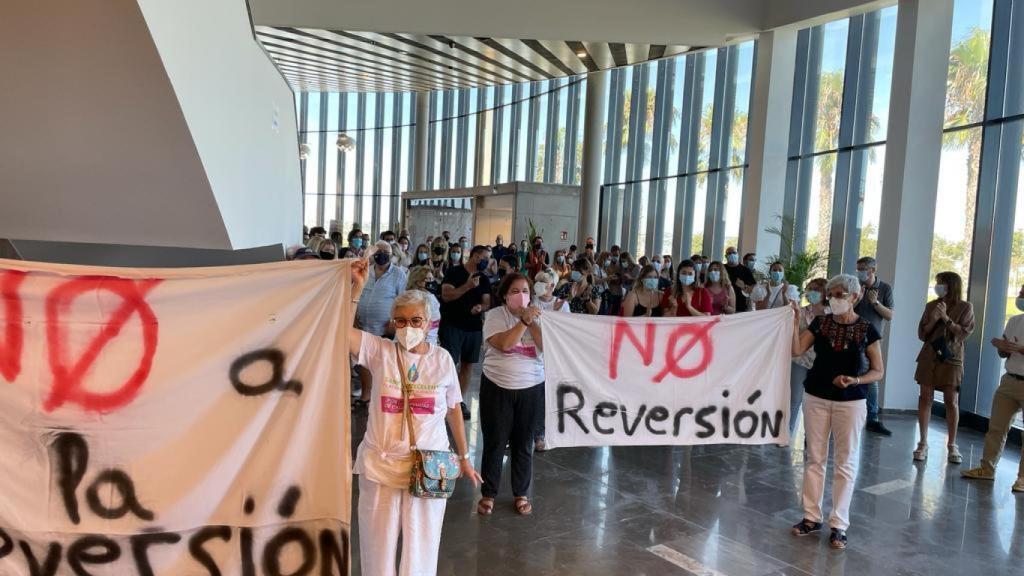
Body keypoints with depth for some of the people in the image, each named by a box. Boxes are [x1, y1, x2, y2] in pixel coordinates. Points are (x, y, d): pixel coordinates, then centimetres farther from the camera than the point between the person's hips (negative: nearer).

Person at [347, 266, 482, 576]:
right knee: (379, 542, 15)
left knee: (421, 542, 13)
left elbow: (453, 410, 5)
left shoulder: (442, 358, -2)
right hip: (381, 464, 0)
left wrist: (464, 457, 8)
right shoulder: (380, 351, -4)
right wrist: (357, 285, -24)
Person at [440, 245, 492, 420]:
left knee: (468, 365, 9)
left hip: (475, 327, 5)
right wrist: (467, 286, -24)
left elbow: (487, 302, 10)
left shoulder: (483, 279, 11)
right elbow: (445, 295, -15)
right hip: (453, 325, -5)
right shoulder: (454, 272, -4)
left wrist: (480, 307, -13)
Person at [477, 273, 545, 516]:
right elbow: (503, 344, -20)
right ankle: (488, 493, 21)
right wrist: (523, 321, -21)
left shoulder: (536, 316, 3)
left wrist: (531, 322, -16)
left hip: (531, 388, 2)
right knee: (494, 443, 6)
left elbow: (546, 346, -10)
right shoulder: (495, 316, -5)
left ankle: (521, 494, 26)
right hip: (497, 387, -2)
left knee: (524, 443, 11)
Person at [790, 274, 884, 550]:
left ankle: (839, 524, 14)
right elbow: (796, 351, -7)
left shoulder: (866, 329, -5)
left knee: (845, 462, 4)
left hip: (850, 402, -3)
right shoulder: (820, 323, 2)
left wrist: (855, 380, -20)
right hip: (816, 398, 3)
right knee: (814, 457, 9)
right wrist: (795, 323, -15)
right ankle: (812, 517, 21)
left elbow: (878, 371, -3)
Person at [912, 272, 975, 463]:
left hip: (951, 358, -2)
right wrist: (933, 319, -10)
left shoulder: (965, 307, 1)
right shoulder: (931, 305, 7)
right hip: (929, 357, 2)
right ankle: (923, 444, 8)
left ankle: (952, 446, 11)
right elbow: (922, 334, 5)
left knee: (951, 401, -1)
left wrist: (946, 318, -15)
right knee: (925, 398, 1)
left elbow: (964, 333, -7)